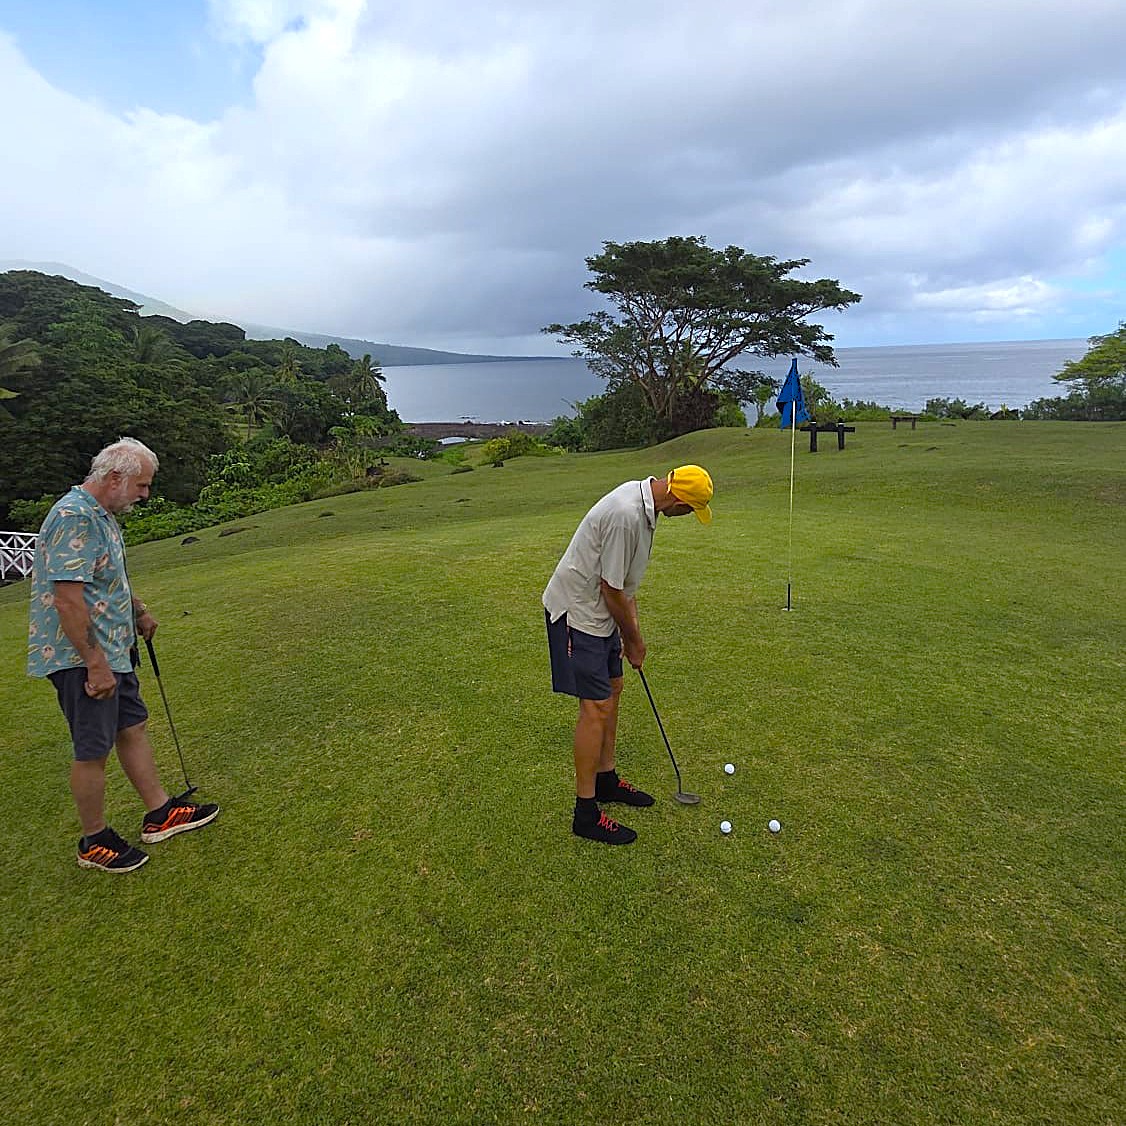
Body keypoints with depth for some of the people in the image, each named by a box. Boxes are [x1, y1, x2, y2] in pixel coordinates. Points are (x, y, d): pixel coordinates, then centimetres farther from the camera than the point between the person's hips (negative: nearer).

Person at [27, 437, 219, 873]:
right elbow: (67, 598, -27)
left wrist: (138, 610, 31)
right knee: (93, 750, 2)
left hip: (111, 650, 10)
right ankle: (94, 842, 19)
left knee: (132, 727, 16)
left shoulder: (100, 514, 11)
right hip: (82, 658, -10)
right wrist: (95, 665, -26)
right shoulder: (74, 518, -22)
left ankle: (159, 814, 28)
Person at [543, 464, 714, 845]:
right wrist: (634, 639, -6)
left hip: (599, 610, 10)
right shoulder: (626, 515, -30)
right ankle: (586, 813, 3)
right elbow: (611, 590, -22)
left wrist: (632, 631, 10)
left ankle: (606, 779, 34)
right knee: (596, 706, -8)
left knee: (611, 689, 18)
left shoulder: (642, 495, 2)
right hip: (576, 612, -10)